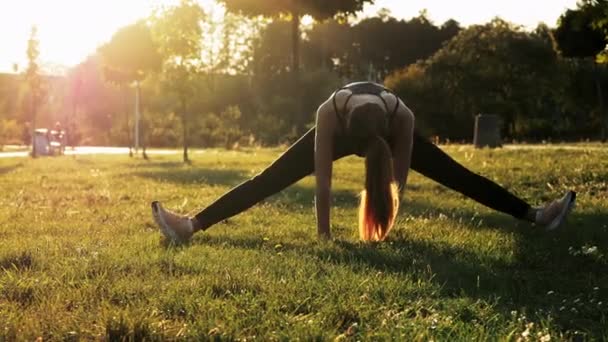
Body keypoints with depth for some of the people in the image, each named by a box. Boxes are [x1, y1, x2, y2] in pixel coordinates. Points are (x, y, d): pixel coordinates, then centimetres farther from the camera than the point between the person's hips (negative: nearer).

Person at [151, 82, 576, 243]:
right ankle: (190, 226, -15)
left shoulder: (402, 118, -40)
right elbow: (324, 184, -40)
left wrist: (386, 228, -28)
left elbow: (398, 180, -33)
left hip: (383, 129, 1)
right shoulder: (330, 114, -43)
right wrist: (323, 236, -37)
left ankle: (534, 215, -3)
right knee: (269, 179, -13)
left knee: (456, 175, -7)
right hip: (343, 130, -1)